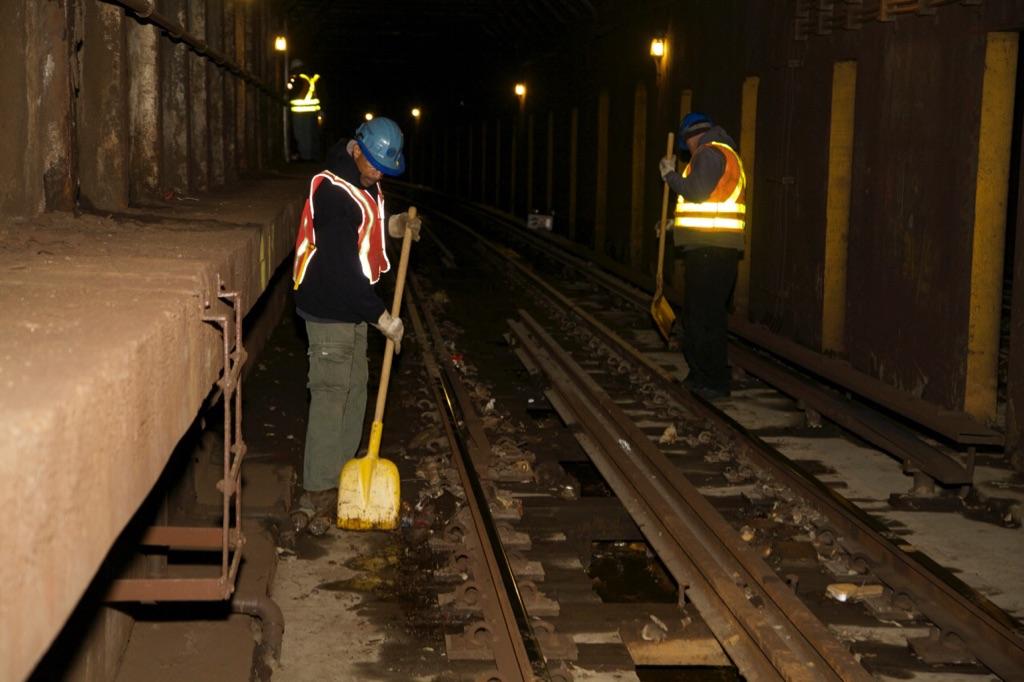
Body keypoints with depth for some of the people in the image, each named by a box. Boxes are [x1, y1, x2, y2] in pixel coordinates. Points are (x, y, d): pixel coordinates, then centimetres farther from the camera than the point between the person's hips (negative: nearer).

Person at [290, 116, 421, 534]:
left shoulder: (363, 185, 7)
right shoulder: (333, 192, -23)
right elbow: (341, 265, -26)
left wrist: (391, 225, 6)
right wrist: (381, 316, -22)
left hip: (353, 304, 10)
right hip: (330, 309, -10)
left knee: (354, 390, 15)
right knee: (330, 394, -8)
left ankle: (340, 474, 26)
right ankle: (316, 494, -2)